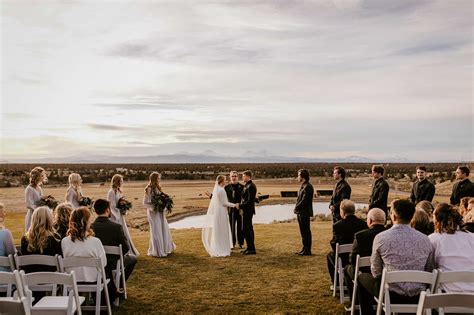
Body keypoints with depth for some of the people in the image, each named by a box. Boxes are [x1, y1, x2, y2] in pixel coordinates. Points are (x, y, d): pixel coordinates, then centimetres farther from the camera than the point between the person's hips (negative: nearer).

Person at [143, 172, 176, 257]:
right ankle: (157, 251, 15)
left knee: (164, 230, 13)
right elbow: (145, 203, -11)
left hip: (161, 212, 7)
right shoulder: (149, 189, -13)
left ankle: (165, 248, 27)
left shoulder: (158, 188, 8)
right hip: (153, 213, -7)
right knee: (156, 231, 1)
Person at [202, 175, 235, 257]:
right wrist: (234, 205, -7)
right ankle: (222, 250, 5)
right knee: (222, 231, -1)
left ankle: (215, 250, 22)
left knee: (216, 231, 14)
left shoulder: (216, 189, 10)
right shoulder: (221, 190, -17)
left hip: (215, 212, 9)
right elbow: (224, 203, -15)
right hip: (221, 211, -9)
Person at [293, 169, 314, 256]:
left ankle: (307, 250, 3)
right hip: (300, 213, 10)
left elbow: (304, 200, -20)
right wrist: (296, 208, 5)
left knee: (306, 232, -3)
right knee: (303, 232, 15)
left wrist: (297, 207, -12)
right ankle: (305, 249, 23)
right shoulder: (303, 186, 16)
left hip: (305, 213, -10)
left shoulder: (308, 187, -15)